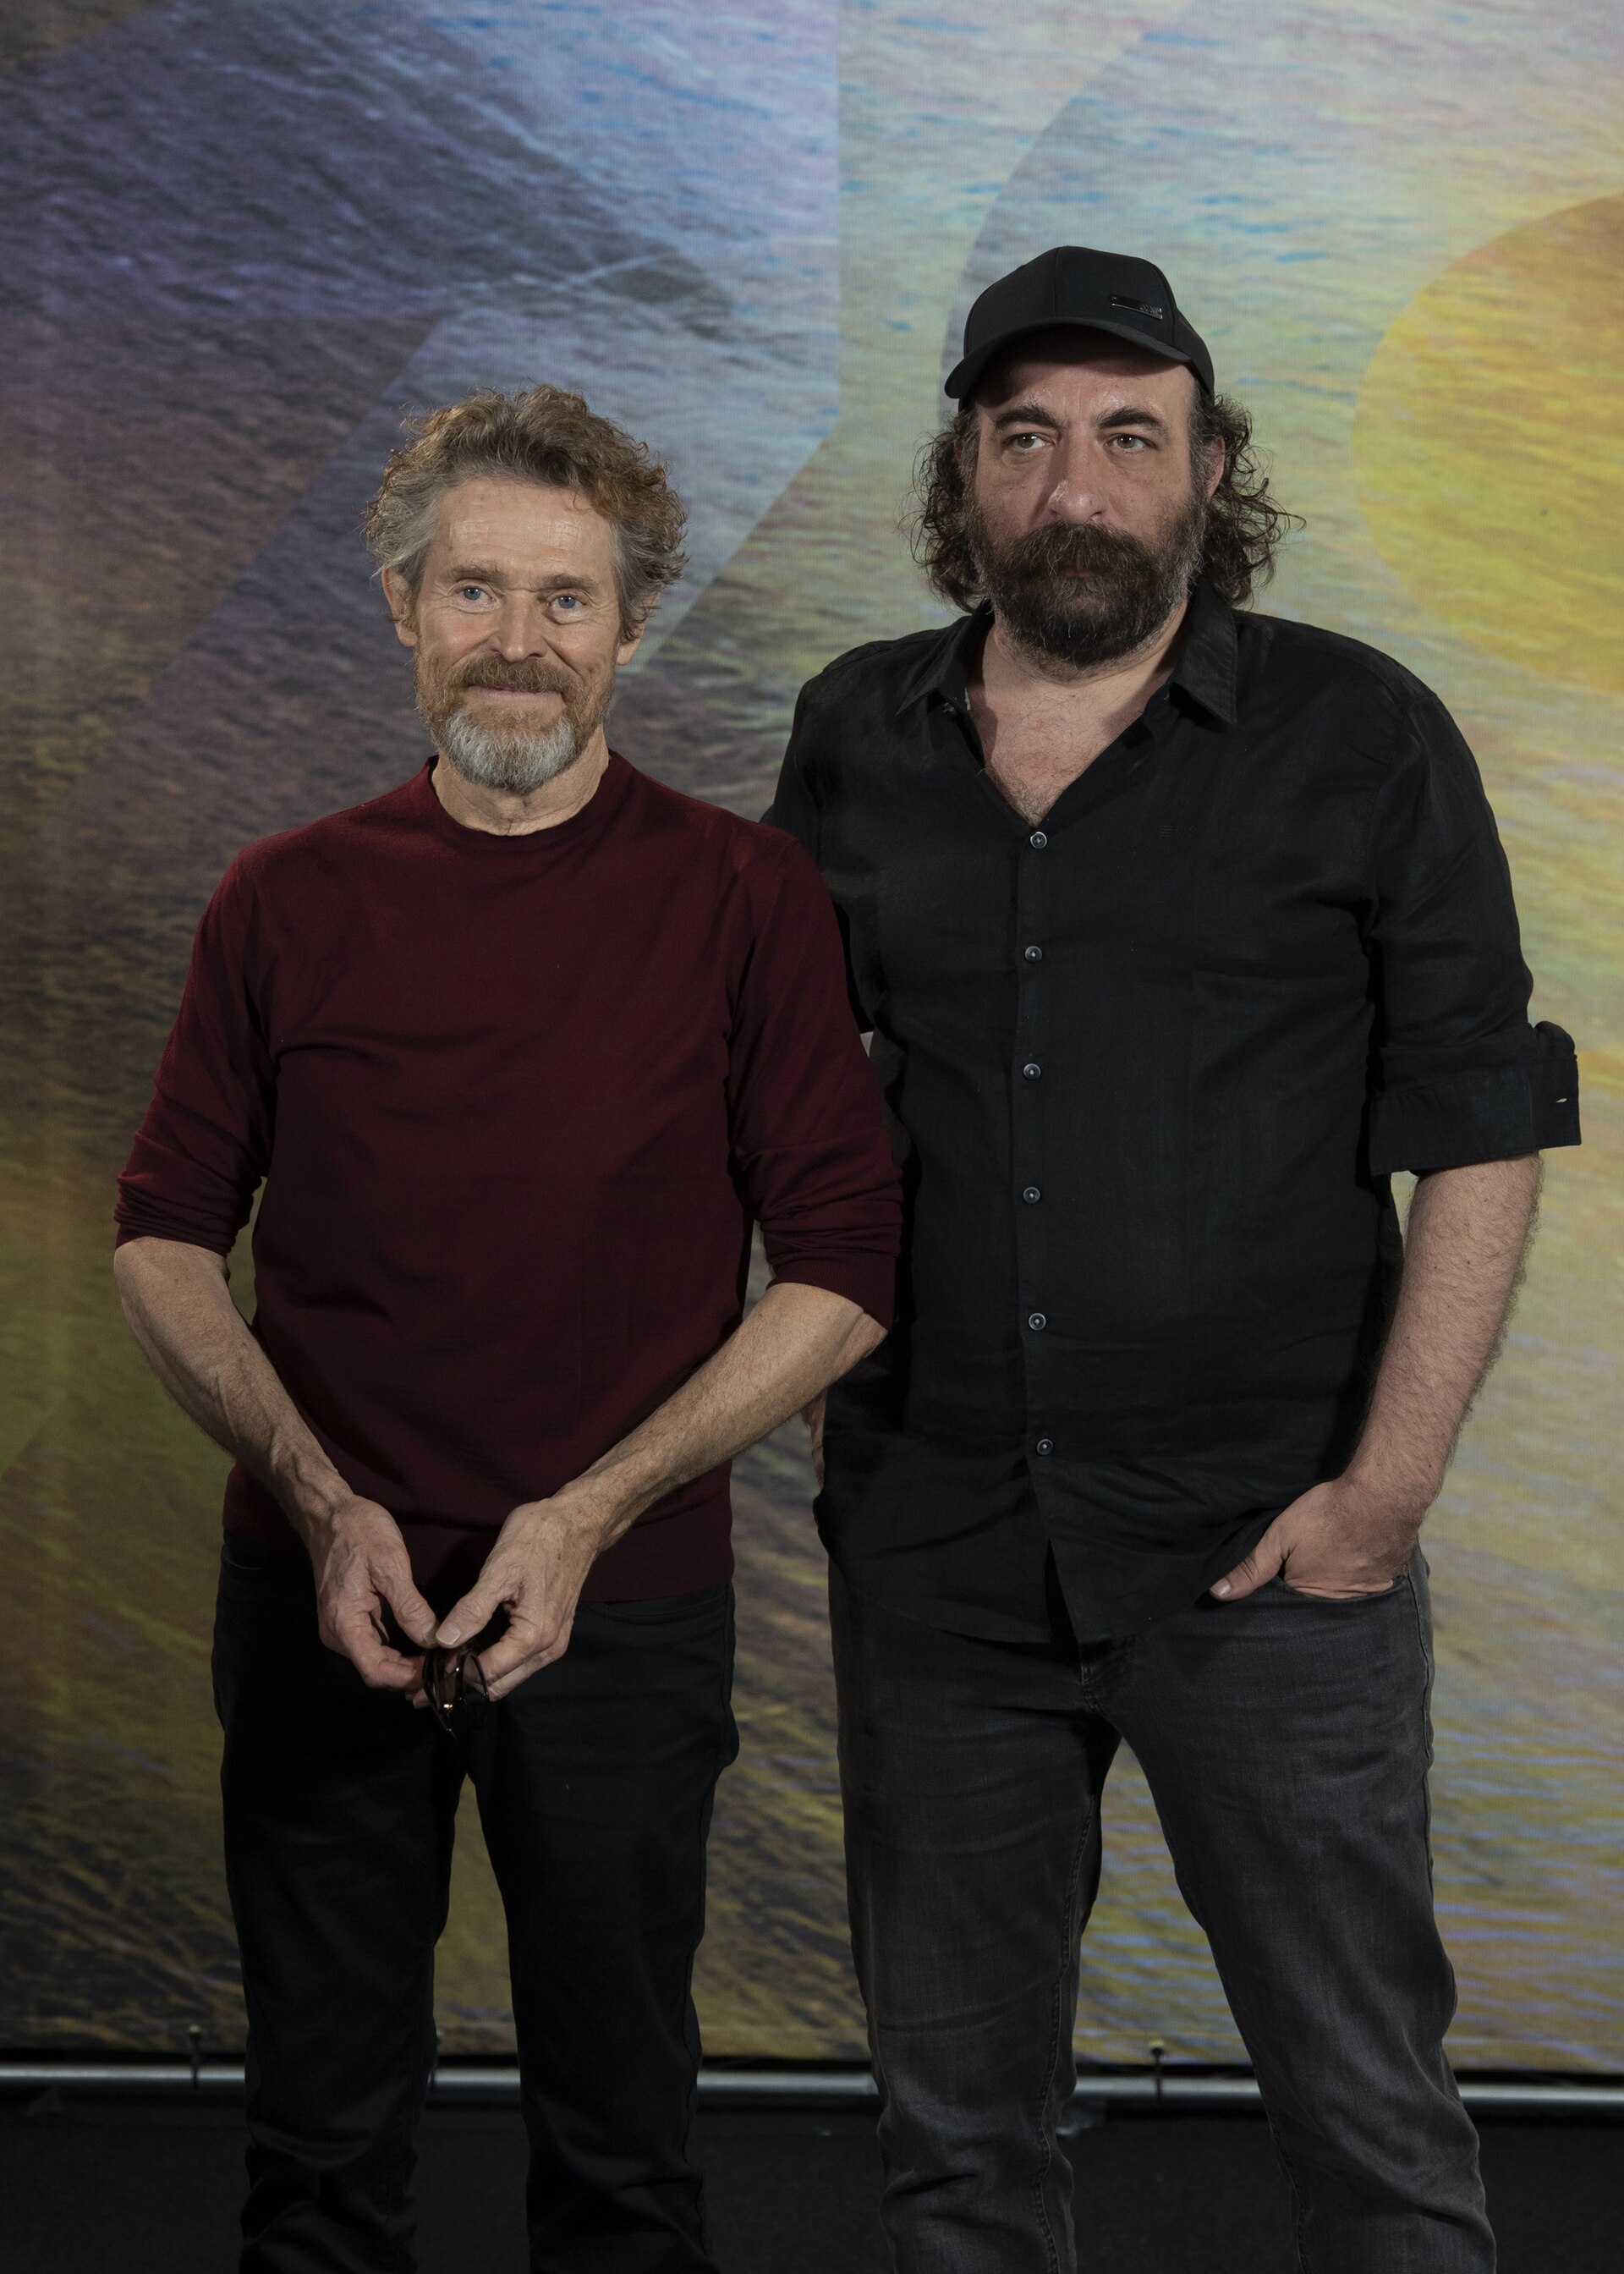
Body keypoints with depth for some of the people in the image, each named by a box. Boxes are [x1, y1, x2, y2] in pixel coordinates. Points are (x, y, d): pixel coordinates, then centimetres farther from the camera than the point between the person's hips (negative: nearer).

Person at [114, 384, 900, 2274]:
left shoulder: (743, 896, -4)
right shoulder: (286, 901, 2)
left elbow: (842, 1266, -5)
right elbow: (165, 1235, 6)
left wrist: (589, 1513, -14)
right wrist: (322, 1504, -8)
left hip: (625, 1612, -1)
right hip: (322, 1601, 2)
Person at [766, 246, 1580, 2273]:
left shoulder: (1361, 740, -3)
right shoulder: (854, 742, 6)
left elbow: (1481, 1129, -4)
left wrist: (1387, 1487, -11)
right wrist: (822, 1374, 8)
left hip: (1262, 1554, -3)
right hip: (931, 1550, 3)